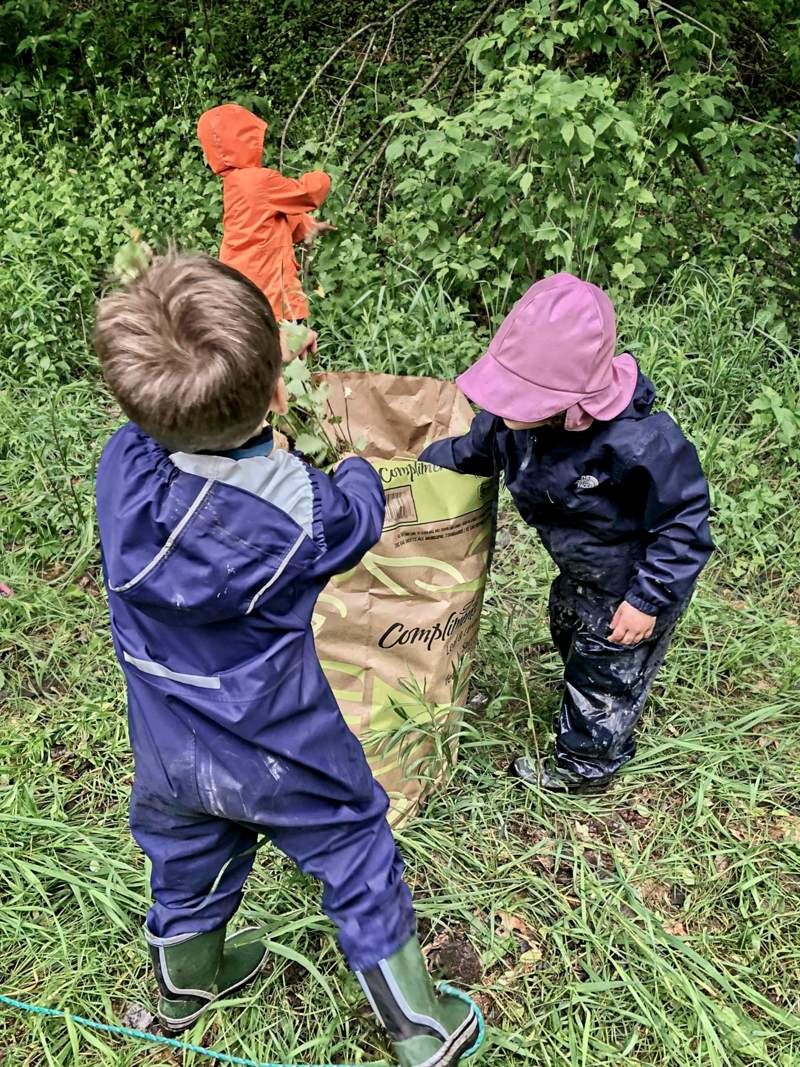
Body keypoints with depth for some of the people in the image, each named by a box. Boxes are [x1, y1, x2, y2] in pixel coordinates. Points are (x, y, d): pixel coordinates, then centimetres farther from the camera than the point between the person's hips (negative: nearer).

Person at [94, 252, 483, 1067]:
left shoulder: (122, 467, -22)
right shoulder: (303, 512, -31)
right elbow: (359, 515, -5)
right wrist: (354, 464, 14)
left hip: (167, 751, 5)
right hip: (279, 757, -5)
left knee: (187, 860, 30)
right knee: (358, 863, 18)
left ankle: (185, 984, 61)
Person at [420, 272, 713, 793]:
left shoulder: (637, 445, -43)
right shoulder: (518, 419, -22)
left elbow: (685, 521, -30)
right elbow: (468, 451, -1)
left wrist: (648, 599, -27)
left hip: (634, 587, -8)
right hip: (583, 572, 8)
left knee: (604, 675, 13)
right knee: (568, 631, 32)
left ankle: (583, 767, 41)